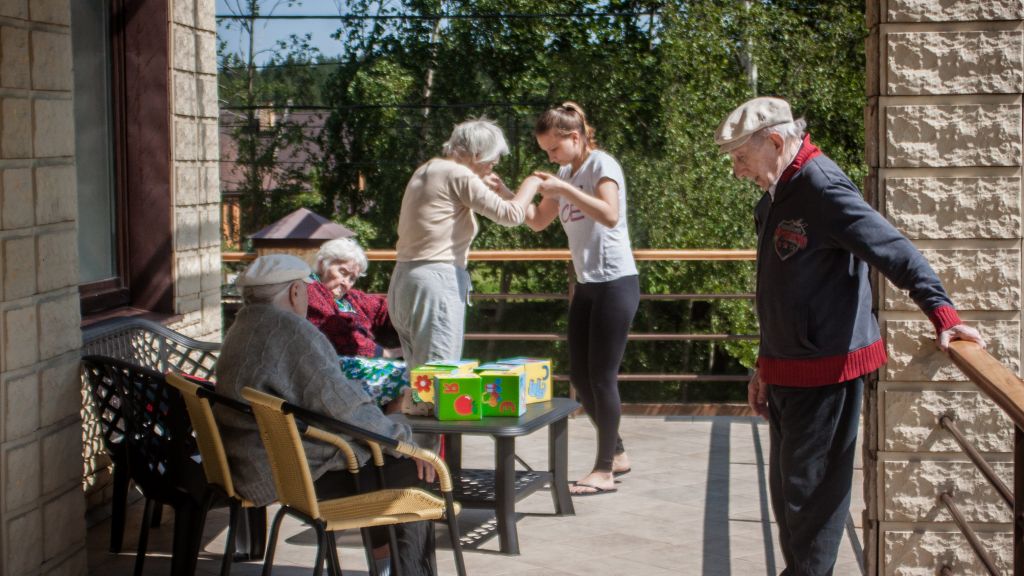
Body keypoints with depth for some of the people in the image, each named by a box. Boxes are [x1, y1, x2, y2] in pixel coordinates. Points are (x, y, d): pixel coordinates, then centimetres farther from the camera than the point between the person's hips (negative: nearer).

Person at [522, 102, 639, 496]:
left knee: (602, 375, -7)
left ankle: (604, 471, 0)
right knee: (579, 376, 9)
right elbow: (537, 221, 21)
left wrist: (564, 190, -25)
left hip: (615, 282, -8)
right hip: (586, 285, 9)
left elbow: (610, 215, -26)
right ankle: (616, 453, 24)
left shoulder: (602, 165, -9)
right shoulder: (566, 174, 14)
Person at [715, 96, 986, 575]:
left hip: (827, 370, -10)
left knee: (810, 488, -2)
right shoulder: (776, 197, 13)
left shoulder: (822, 188, -18)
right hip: (788, 370, 10)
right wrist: (764, 369, 24)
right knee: (786, 486, 17)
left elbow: (894, 251, -25)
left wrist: (942, 313, -33)